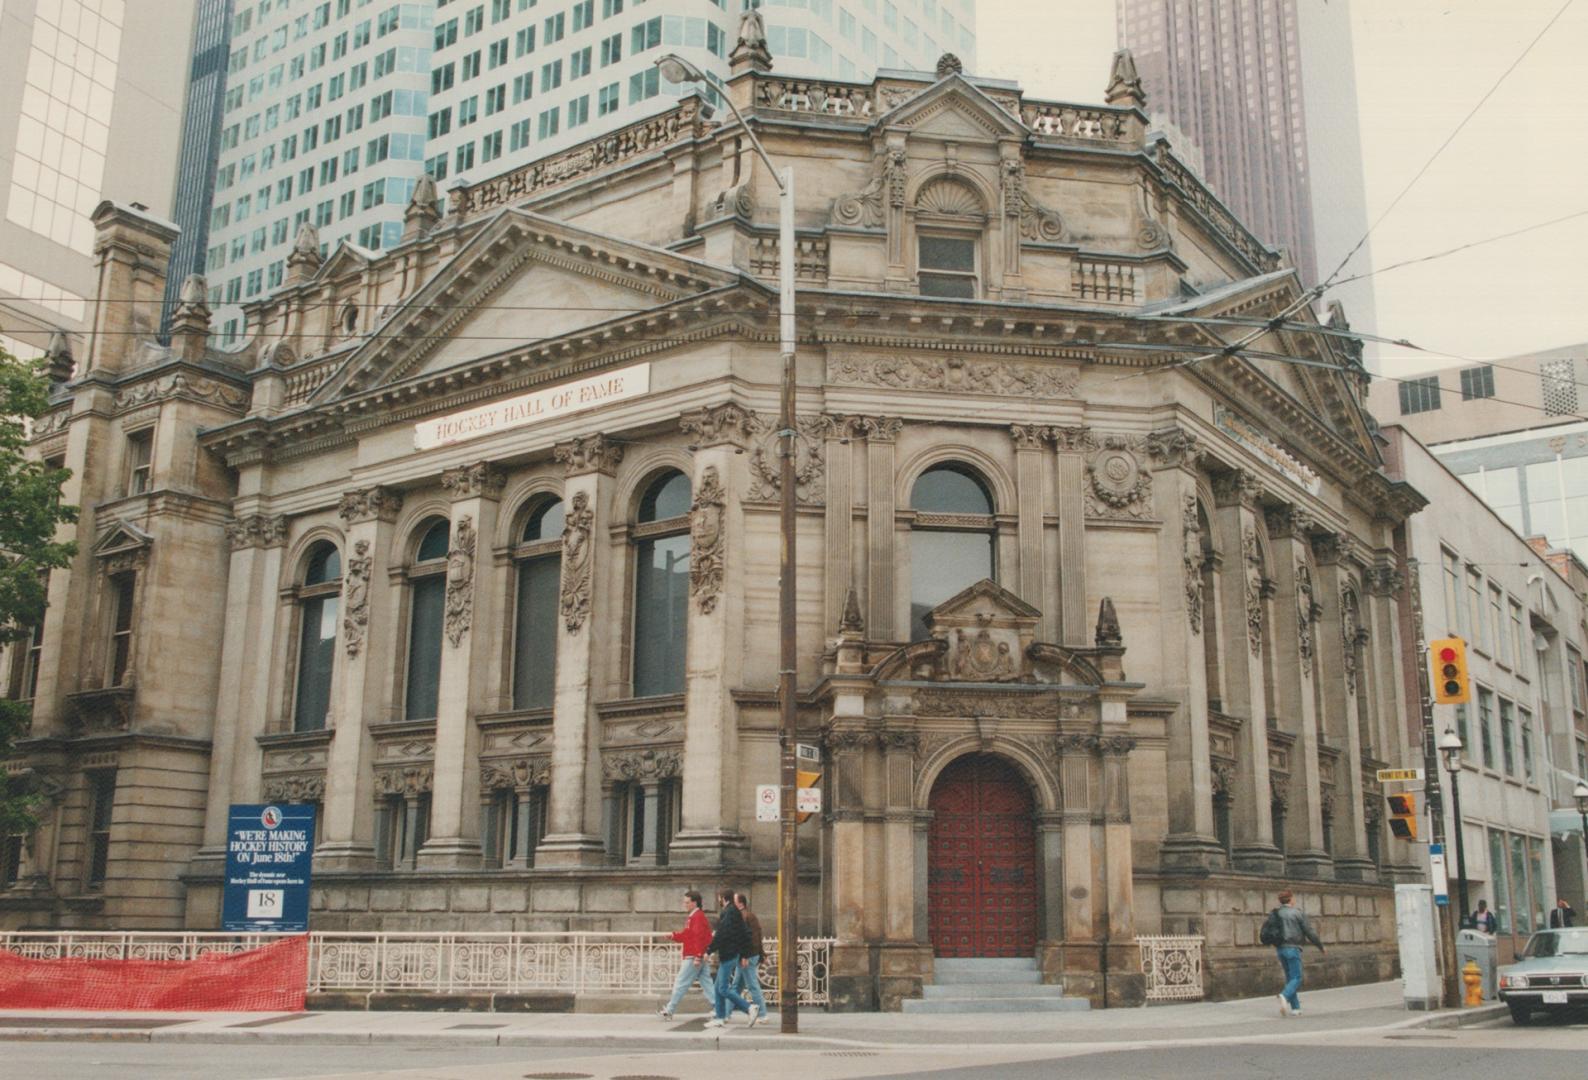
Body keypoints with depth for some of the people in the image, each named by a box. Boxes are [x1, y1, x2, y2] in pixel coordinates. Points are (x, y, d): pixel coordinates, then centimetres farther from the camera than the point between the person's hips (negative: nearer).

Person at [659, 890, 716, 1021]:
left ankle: (669, 1011, 3)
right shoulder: (692, 917, 18)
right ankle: (718, 1009, 6)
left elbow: (699, 938, -21)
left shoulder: (697, 917, -14)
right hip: (698, 957, 10)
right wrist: (674, 935, 4)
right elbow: (686, 935, 19)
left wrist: (698, 956, -25)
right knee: (706, 983, 8)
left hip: (693, 958, -10)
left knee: (680, 984, -3)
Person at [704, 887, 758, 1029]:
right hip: (727, 955, 10)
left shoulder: (730, 912, -15)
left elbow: (722, 935, -20)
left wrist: (709, 950, -17)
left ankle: (750, 1008, -11)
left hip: (728, 956, -10)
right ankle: (720, 1018, 16)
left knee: (723, 989, -9)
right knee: (719, 988, 13)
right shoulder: (731, 912, 15)